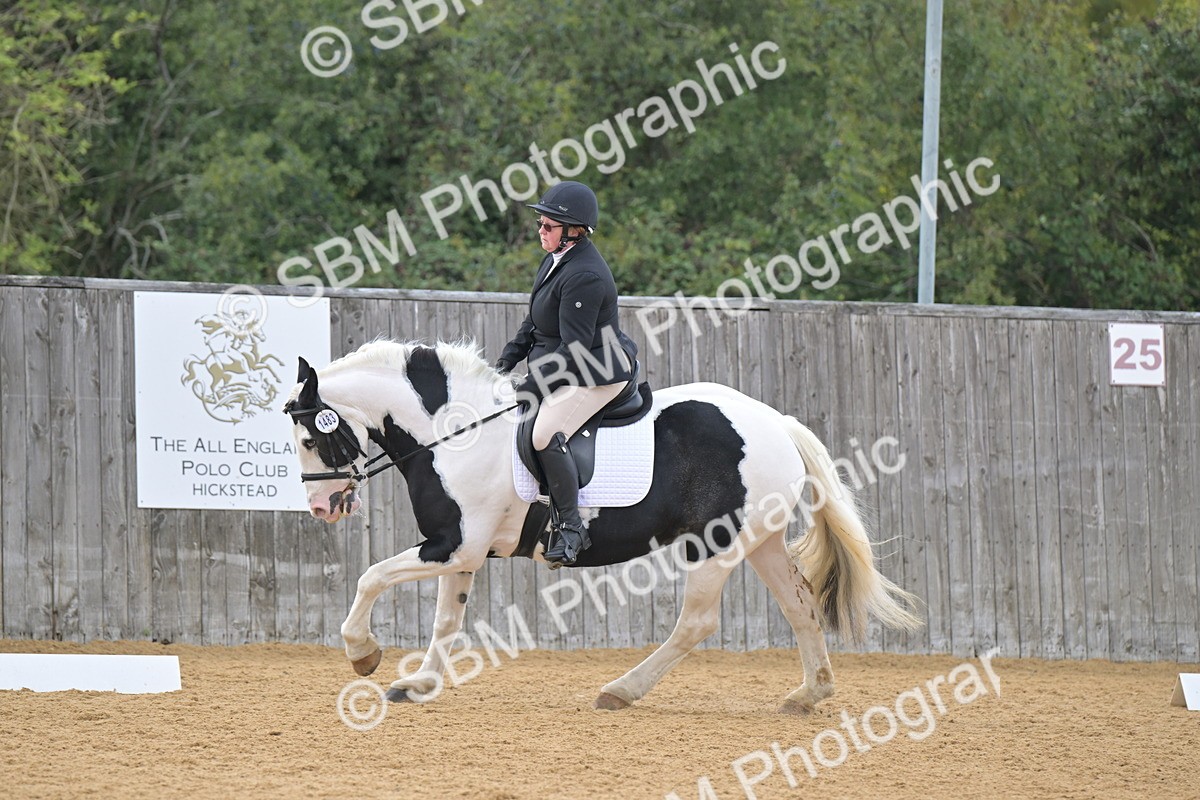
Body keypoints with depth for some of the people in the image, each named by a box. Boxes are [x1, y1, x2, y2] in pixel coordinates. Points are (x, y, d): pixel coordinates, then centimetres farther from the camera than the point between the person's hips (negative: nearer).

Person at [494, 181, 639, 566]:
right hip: (566, 369, 11)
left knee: (546, 433, -29)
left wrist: (531, 387, -22)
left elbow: (574, 349, -25)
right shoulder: (557, 259, 9)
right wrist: (507, 361, 9)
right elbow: (534, 323, 19)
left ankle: (570, 527, -21)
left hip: (597, 375, -11)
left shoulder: (584, 277, -24)